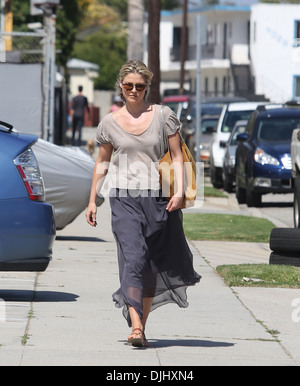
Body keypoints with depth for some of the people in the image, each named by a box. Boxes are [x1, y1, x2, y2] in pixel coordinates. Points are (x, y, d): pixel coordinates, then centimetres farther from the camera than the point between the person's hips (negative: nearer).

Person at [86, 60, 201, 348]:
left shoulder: (163, 116, 3)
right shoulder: (110, 122, 7)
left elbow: (177, 157, 4)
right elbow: (102, 162, 17)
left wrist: (179, 191, -9)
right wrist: (92, 200, 16)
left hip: (157, 197, 1)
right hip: (124, 198, -1)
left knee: (153, 265, 6)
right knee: (133, 259, -17)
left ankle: (141, 325, 20)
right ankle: (136, 327, -26)